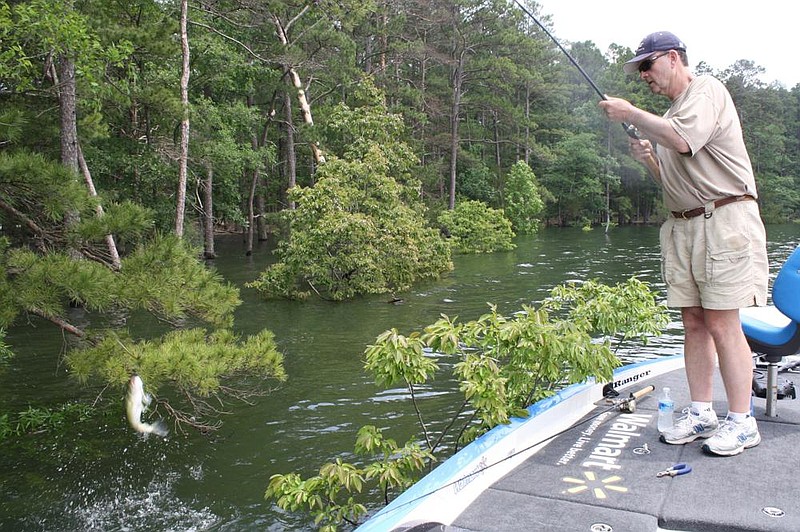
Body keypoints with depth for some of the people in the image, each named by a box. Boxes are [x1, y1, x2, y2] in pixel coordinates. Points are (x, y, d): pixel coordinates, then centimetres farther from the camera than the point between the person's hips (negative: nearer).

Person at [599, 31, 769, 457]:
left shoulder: (707, 90, -4)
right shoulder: (669, 116, 21)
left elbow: (682, 140, -24)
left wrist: (631, 114, -13)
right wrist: (648, 159, 6)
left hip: (725, 221, -8)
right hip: (683, 226, 8)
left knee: (722, 324, -8)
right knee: (693, 323, 7)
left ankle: (741, 422, 2)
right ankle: (701, 414, 14)